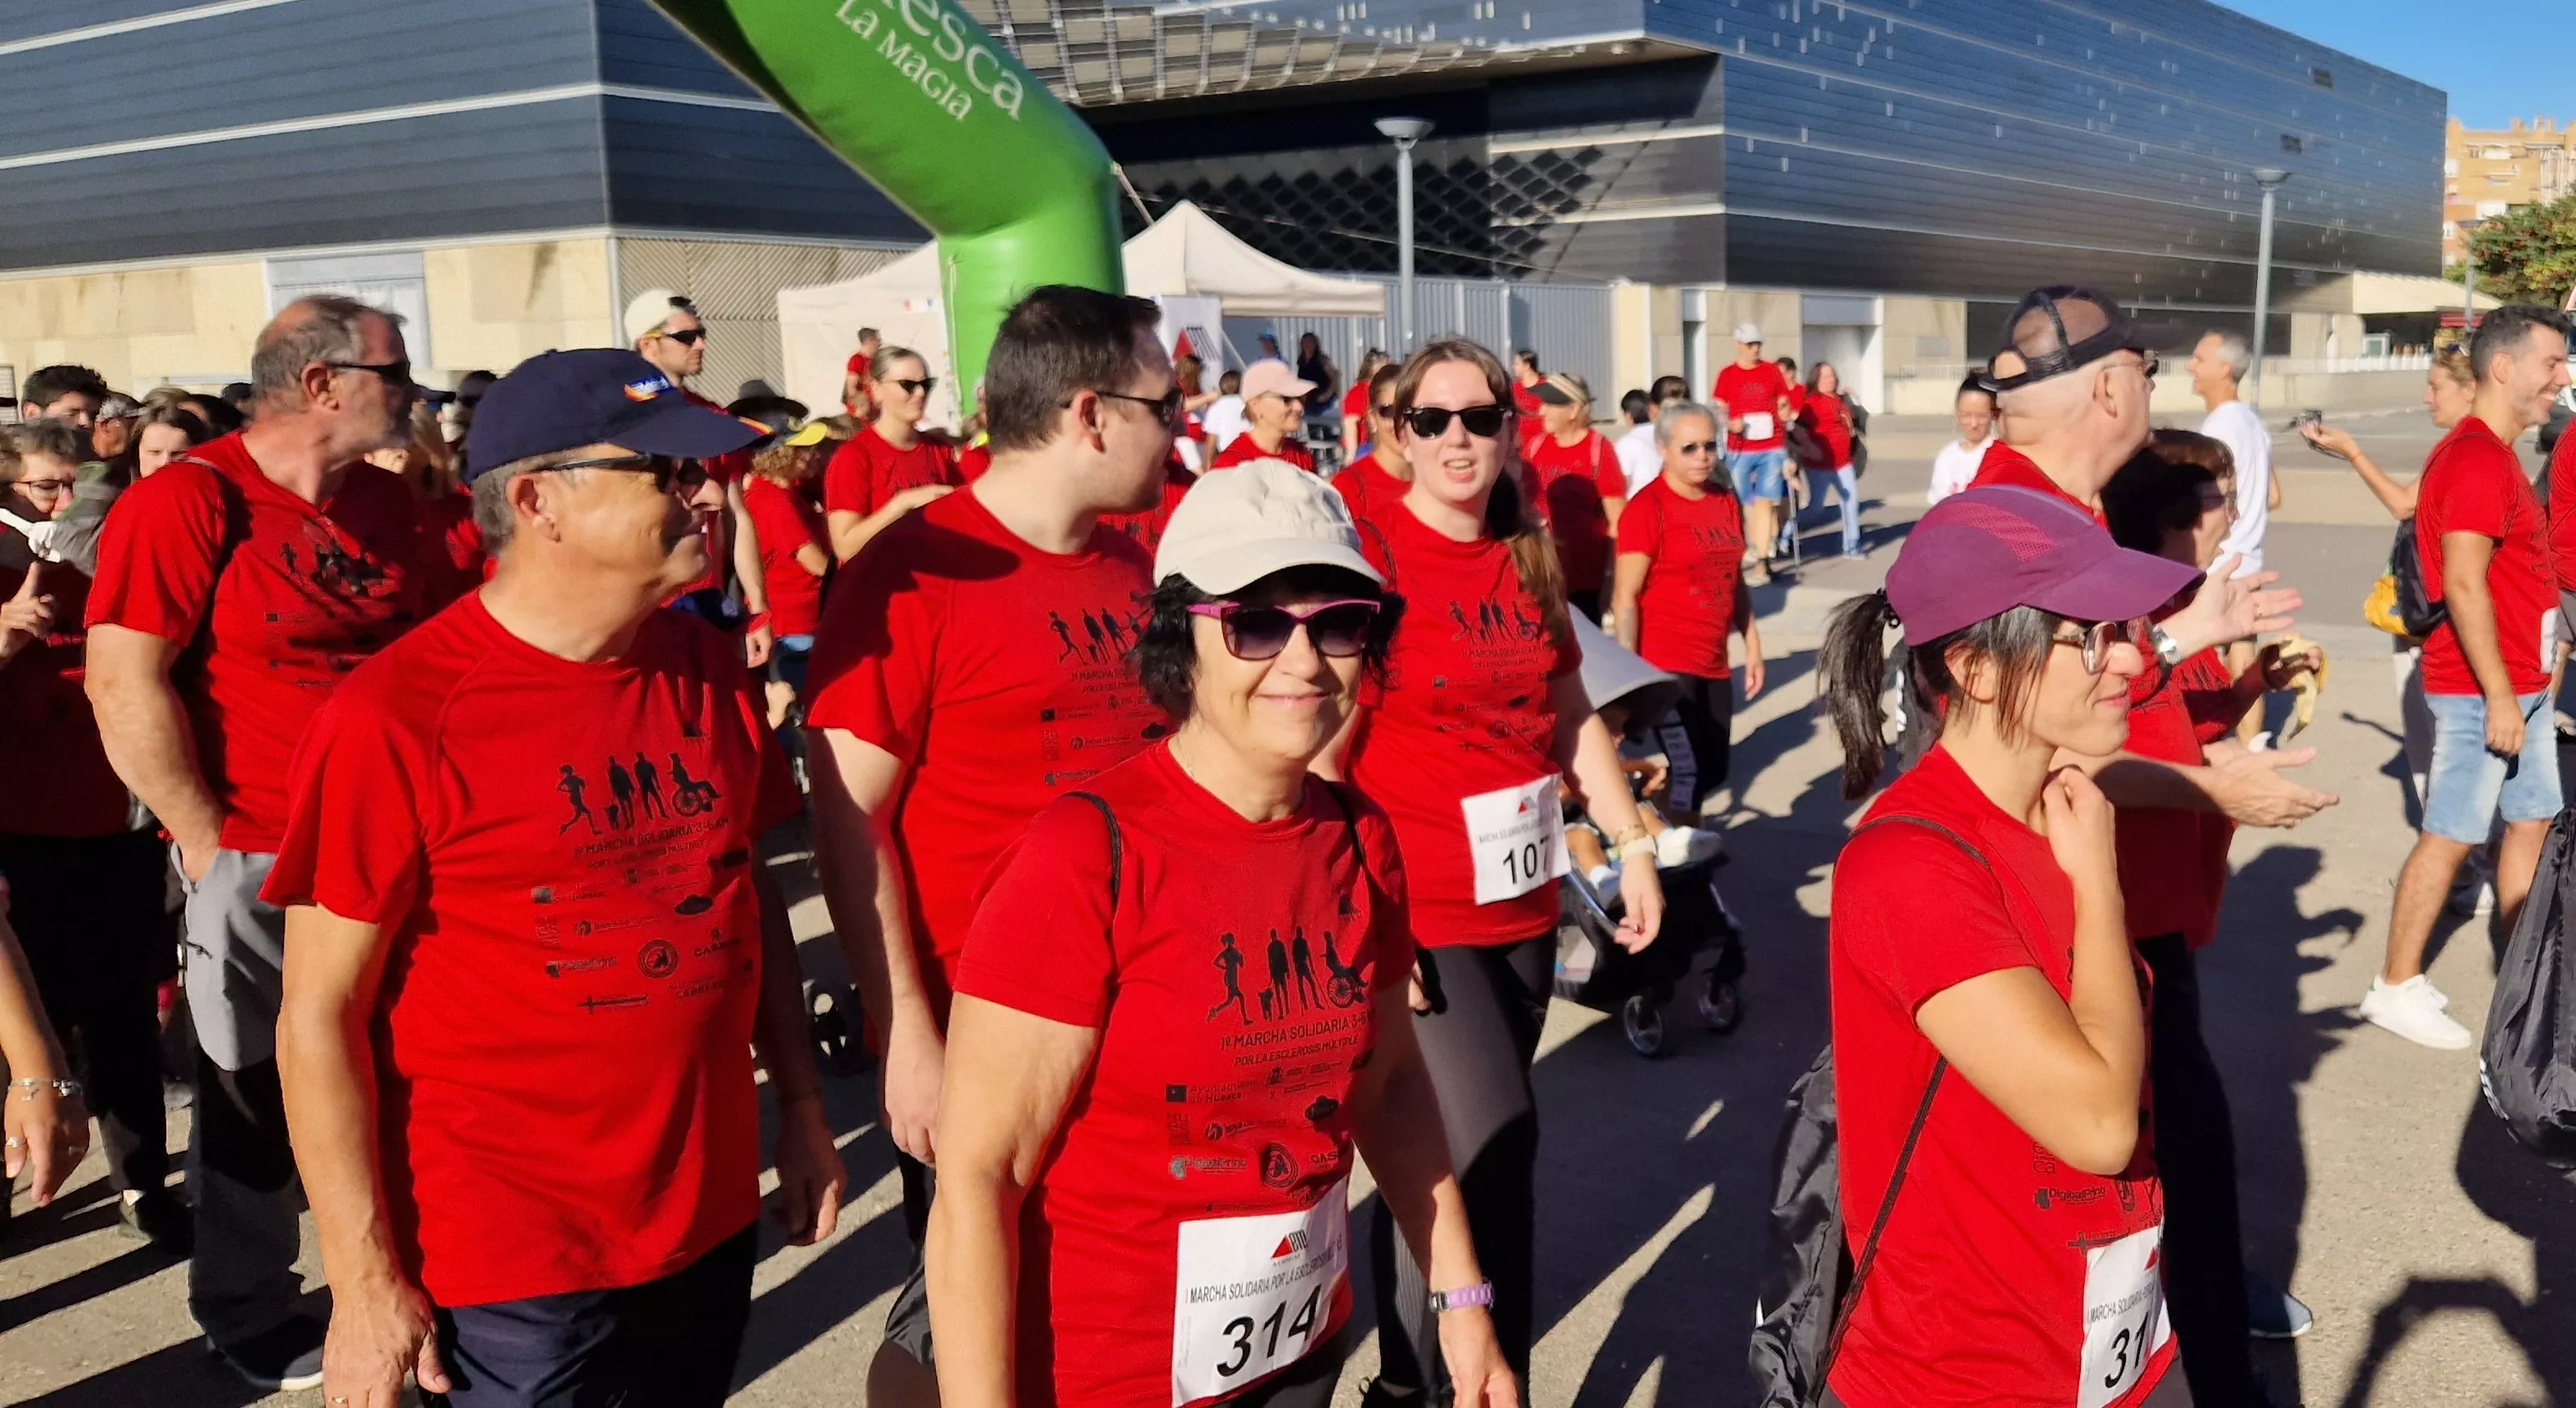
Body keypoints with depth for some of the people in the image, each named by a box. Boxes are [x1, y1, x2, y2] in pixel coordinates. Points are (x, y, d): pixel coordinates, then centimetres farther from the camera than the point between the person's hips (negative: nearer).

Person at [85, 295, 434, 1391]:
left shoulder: (391, 504, 6)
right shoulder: (186, 501, -14)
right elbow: (125, 687, -17)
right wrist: (208, 845, -15)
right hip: (259, 863, -5)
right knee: (255, 1101, 11)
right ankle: (251, 1320, 30)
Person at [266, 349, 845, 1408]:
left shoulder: (707, 666, 0)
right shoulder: (394, 715, -17)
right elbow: (320, 1019, -13)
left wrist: (801, 1106, 11)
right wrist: (364, 1282, -12)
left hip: (712, 1219, 6)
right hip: (511, 1268, -5)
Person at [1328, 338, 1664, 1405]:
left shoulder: (1528, 560, 8)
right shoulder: (1368, 554, -12)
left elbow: (1571, 719, 18)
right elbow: (1322, 755, -16)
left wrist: (1633, 845, 15)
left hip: (1522, 904, 6)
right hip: (1415, 913, -6)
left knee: (1442, 1155, 15)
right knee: (1494, 1148, -11)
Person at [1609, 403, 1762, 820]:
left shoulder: (1726, 502, 9)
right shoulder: (1647, 508, -12)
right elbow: (1625, 598, -15)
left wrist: (1752, 645, 15)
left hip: (1713, 663, 7)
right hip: (1665, 665, -7)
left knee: (1711, 773, 12)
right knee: (1687, 772, -8)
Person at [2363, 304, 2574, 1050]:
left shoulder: (2493, 455, 14)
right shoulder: (2476, 461, -18)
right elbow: (2463, 584, -24)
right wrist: (2499, 696, -23)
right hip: (2482, 690, -10)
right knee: (2450, 836, -3)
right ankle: (2396, 988, 6)